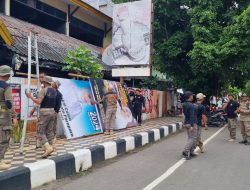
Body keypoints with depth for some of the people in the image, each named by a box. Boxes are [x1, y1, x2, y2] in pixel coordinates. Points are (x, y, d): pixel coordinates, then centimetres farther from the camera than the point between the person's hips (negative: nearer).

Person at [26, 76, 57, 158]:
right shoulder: (54, 91, 11)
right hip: (52, 111, 7)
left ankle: (48, 147, -17)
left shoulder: (43, 90, -11)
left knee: (40, 131, -3)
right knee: (50, 131, 10)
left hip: (44, 112, -7)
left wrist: (30, 96, -7)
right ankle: (49, 148, 12)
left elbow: (39, 102, -19)